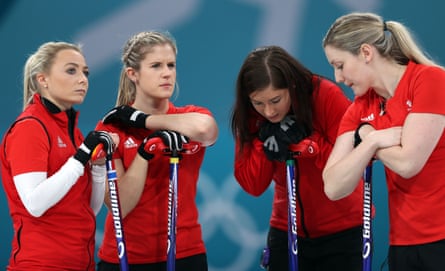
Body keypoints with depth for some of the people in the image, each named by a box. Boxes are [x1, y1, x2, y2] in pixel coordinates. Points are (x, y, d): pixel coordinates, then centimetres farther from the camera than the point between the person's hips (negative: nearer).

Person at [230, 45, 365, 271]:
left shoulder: (327, 96, -18)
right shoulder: (250, 116, -5)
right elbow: (252, 186, -9)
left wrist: (303, 141, -26)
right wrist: (264, 140, -21)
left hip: (341, 231, -3)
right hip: (287, 232, 3)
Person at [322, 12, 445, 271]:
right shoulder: (360, 110, 7)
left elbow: (407, 163, -15)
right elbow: (334, 188, -3)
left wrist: (366, 136, 0)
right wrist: (374, 141, -14)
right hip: (404, 244, 6)